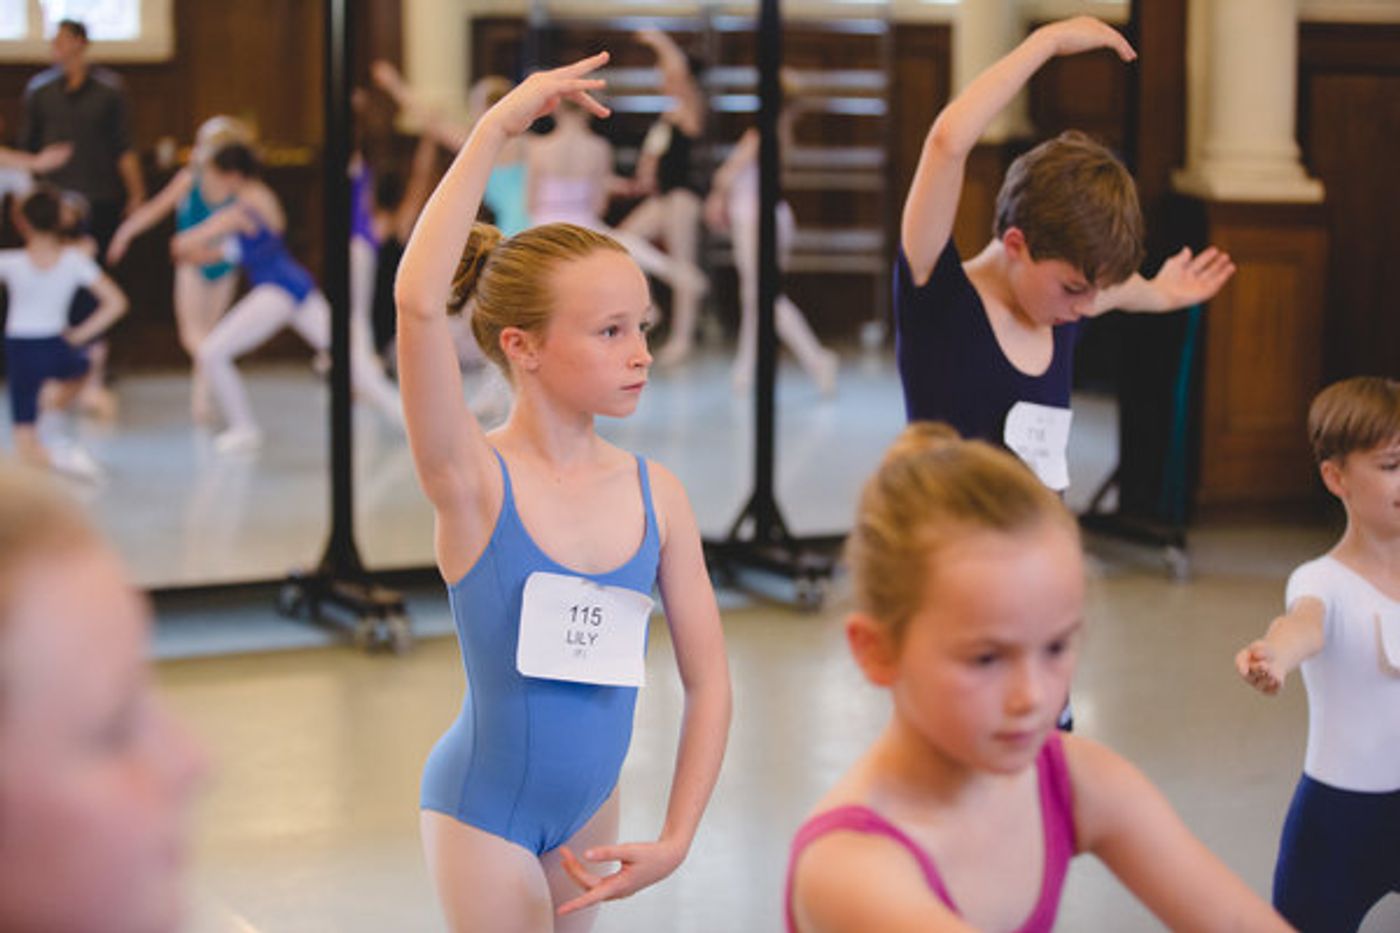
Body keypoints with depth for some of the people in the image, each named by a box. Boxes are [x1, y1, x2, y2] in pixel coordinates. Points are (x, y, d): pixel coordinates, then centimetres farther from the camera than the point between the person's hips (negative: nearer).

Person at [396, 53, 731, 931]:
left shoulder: (658, 493, -7)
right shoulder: (475, 480, -19)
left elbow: (708, 679, -1)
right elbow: (419, 301, -35)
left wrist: (675, 840, -8)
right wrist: (496, 129, -31)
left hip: (591, 803, 4)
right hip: (483, 808, -4)